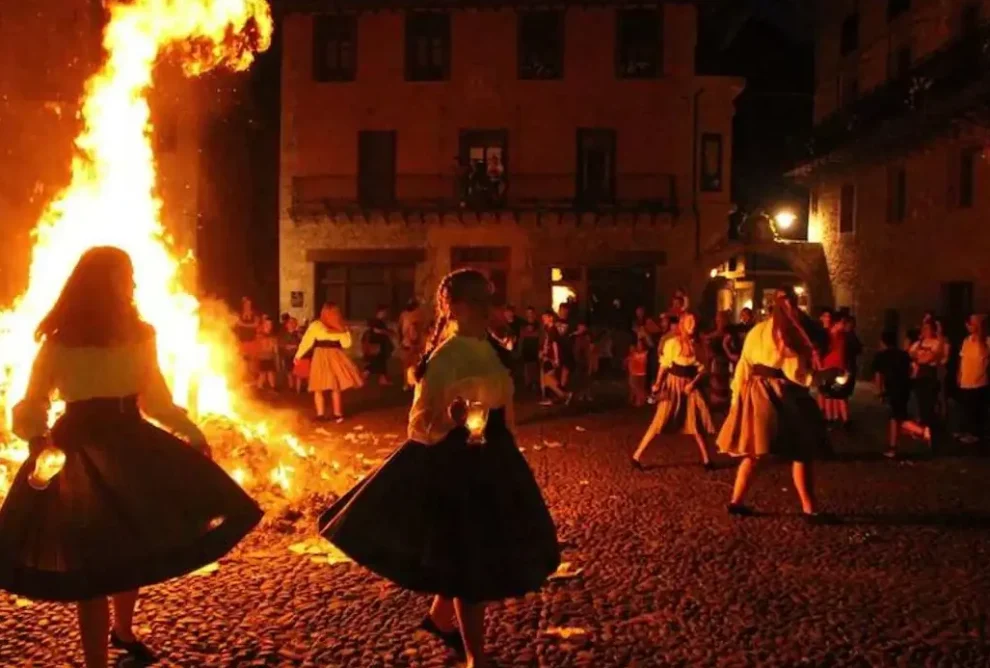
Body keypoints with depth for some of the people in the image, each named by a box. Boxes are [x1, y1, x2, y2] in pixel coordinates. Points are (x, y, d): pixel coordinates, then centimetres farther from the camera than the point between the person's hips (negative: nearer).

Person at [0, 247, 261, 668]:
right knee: (92, 561, -3)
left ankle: (124, 630, 41)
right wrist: (37, 439, -20)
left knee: (134, 551, 15)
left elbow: (156, 397, 15)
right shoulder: (59, 341, -6)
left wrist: (191, 431, 10)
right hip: (81, 452, -5)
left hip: (133, 444, 5)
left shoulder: (138, 335, 8)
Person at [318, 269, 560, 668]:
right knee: (470, 559, 0)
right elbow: (420, 424, -20)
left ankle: (441, 618, 44)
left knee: (483, 551, 19)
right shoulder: (445, 357, -19)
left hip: (489, 459, 9)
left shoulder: (491, 348, 5)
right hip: (457, 463, -9)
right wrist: (449, 418, -39)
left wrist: (505, 451, 20)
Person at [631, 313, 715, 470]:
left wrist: (693, 382, -13)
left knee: (698, 424, 4)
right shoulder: (672, 343, -6)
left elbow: (702, 368, 3)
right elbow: (664, 365, -4)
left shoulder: (697, 345, 4)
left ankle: (706, 460, 17)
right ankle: (637, 456, -2)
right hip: (673, 384, -4)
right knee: (660, 422, -8)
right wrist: (658, 383, -17)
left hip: (689, 386, 4)